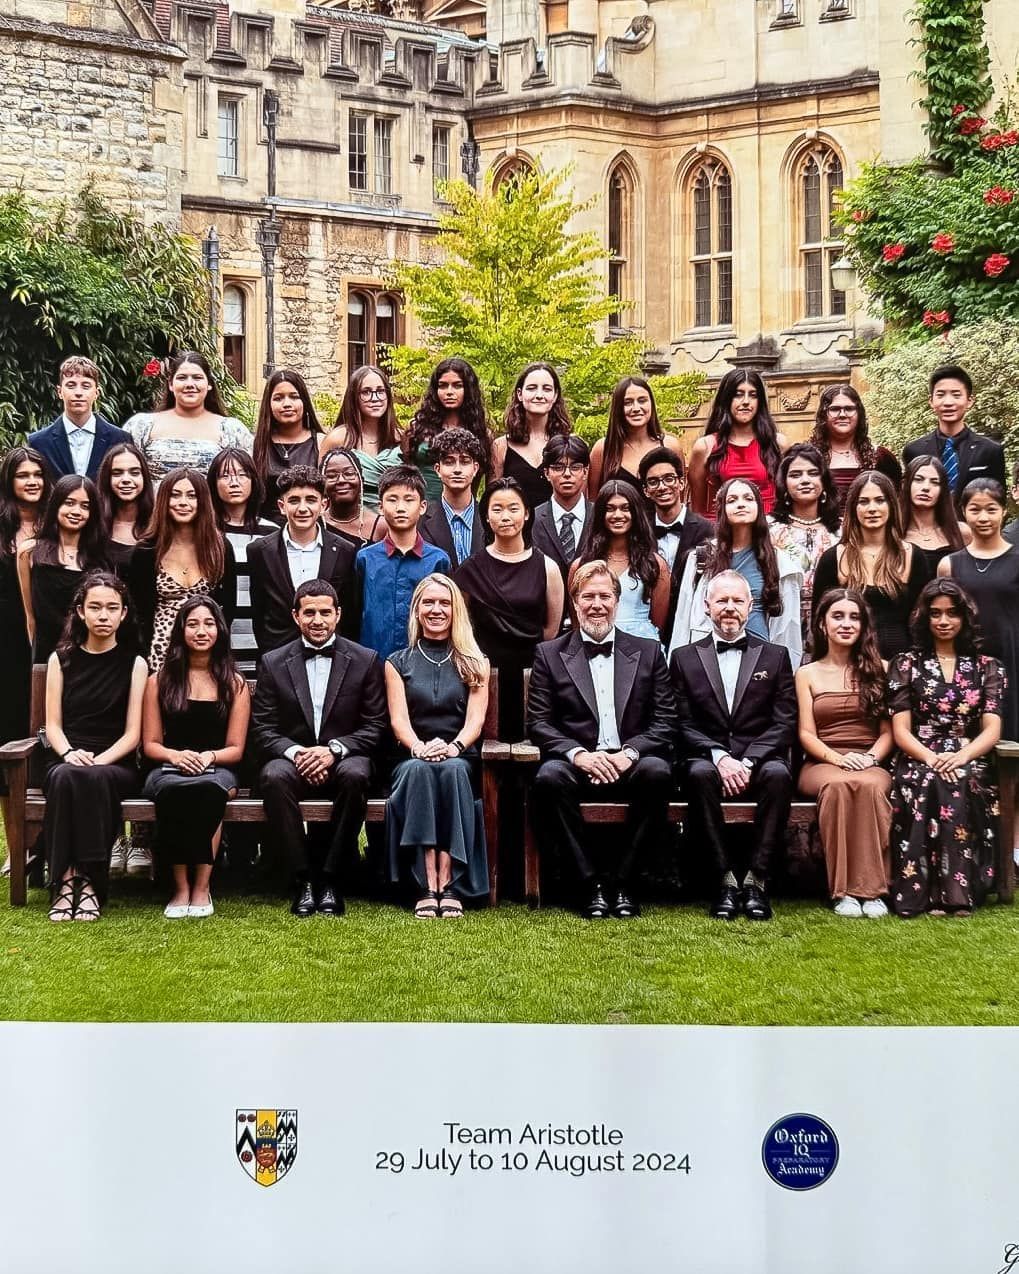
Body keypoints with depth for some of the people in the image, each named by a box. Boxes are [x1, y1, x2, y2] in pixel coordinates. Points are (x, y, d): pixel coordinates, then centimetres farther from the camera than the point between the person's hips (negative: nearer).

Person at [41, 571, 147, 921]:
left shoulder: (134, 664, 8)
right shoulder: (61, 660, 13)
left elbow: (132, 733, 0)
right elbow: (53, 725, 6)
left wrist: (98, 761, -17)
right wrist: (69, 753, -16)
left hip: (116, 765, -1)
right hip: (65, 761, 1)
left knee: (93, 779, -37)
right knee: (65, 777, -36)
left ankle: (87, 880, -34)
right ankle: (65, 878, -34)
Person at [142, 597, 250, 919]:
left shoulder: (234, 683, 11)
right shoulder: (160, 681, 12)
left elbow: (235, 748, 7)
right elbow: (150, 744, 9)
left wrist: (208, 757, -15)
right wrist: (176, 756, -13)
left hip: (217, 770, 0)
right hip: (168, 769, 0)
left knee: (210, 789, -39)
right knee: (172, 790, -38)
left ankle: (201, 886, -30)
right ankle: (181, 887, -30)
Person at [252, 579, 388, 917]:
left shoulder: (365, 661, 6)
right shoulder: (273, 663, 8)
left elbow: (375, 726, 1)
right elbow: (262, 728, 3)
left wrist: (334, 749, -15)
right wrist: (294, 753, -17)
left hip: (343, 761, -1)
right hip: (292, 759, 1)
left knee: (355, 775, -36)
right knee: (273, 776, -34)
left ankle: (331, 879, -25)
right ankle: (303, 878, -26)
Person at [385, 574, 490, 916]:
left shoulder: (474, 663, 15)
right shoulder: (398, 663, 15)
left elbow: (475, 720, 1)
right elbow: (399, 720, 1)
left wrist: (453, 746, -22)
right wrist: (419, 747, -22)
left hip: (460, 760, 0)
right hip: (411, 759, 0)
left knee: (452, 769, -36)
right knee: (418, 770, -36)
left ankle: (449, 884, -42)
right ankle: (428, 886, -44)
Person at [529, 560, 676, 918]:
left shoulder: (648, 652, 15)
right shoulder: (549, 654, 12)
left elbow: (665, 721, 6)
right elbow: (538, 722, 4)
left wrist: (630, 752, -13)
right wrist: (578, 754, -14)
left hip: (631, 766, 1)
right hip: (576, 766, 0)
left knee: (657, 771, -33)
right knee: (549, 777, -34)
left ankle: (621, 880, -20)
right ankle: (591, 882, -23)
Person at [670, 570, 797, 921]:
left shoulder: (775, 656, 13)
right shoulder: (684, 658, 13)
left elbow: (784, 723, 3)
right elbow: (683, 725, 3)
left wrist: (748, 761, -13)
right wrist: (720, 757, -14)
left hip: (759, 763, 0)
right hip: (706, 759, 0)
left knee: (778, 773, -34)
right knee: (700, 773, -35)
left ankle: (756, 880, -31)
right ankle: (726, 880, -32)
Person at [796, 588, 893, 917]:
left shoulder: (877, 670, 15)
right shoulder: (807, 674, 14)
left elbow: (888, 730, 9)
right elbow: (806, 734, 5)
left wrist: (871, 757, -12)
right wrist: (838, 758, -14)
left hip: (871, 764, 0)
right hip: (822, 764, 0)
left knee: (869, 785, -38)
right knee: (837, 785, -38)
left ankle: (872, 888, -37)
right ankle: (844, 890, -38)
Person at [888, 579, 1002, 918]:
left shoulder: (986, 667, 14)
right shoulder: (907, 664, 12)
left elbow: (992, 729, 3)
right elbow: (901, 730, 3)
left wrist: (961, 757, -17)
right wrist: (931, 758, -17)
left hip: (969, 763, 1)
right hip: (919, 761, 0)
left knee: (960, 783, -36)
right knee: (930, 782, -36)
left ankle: (954, 891, -35)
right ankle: (930, 893, -37)